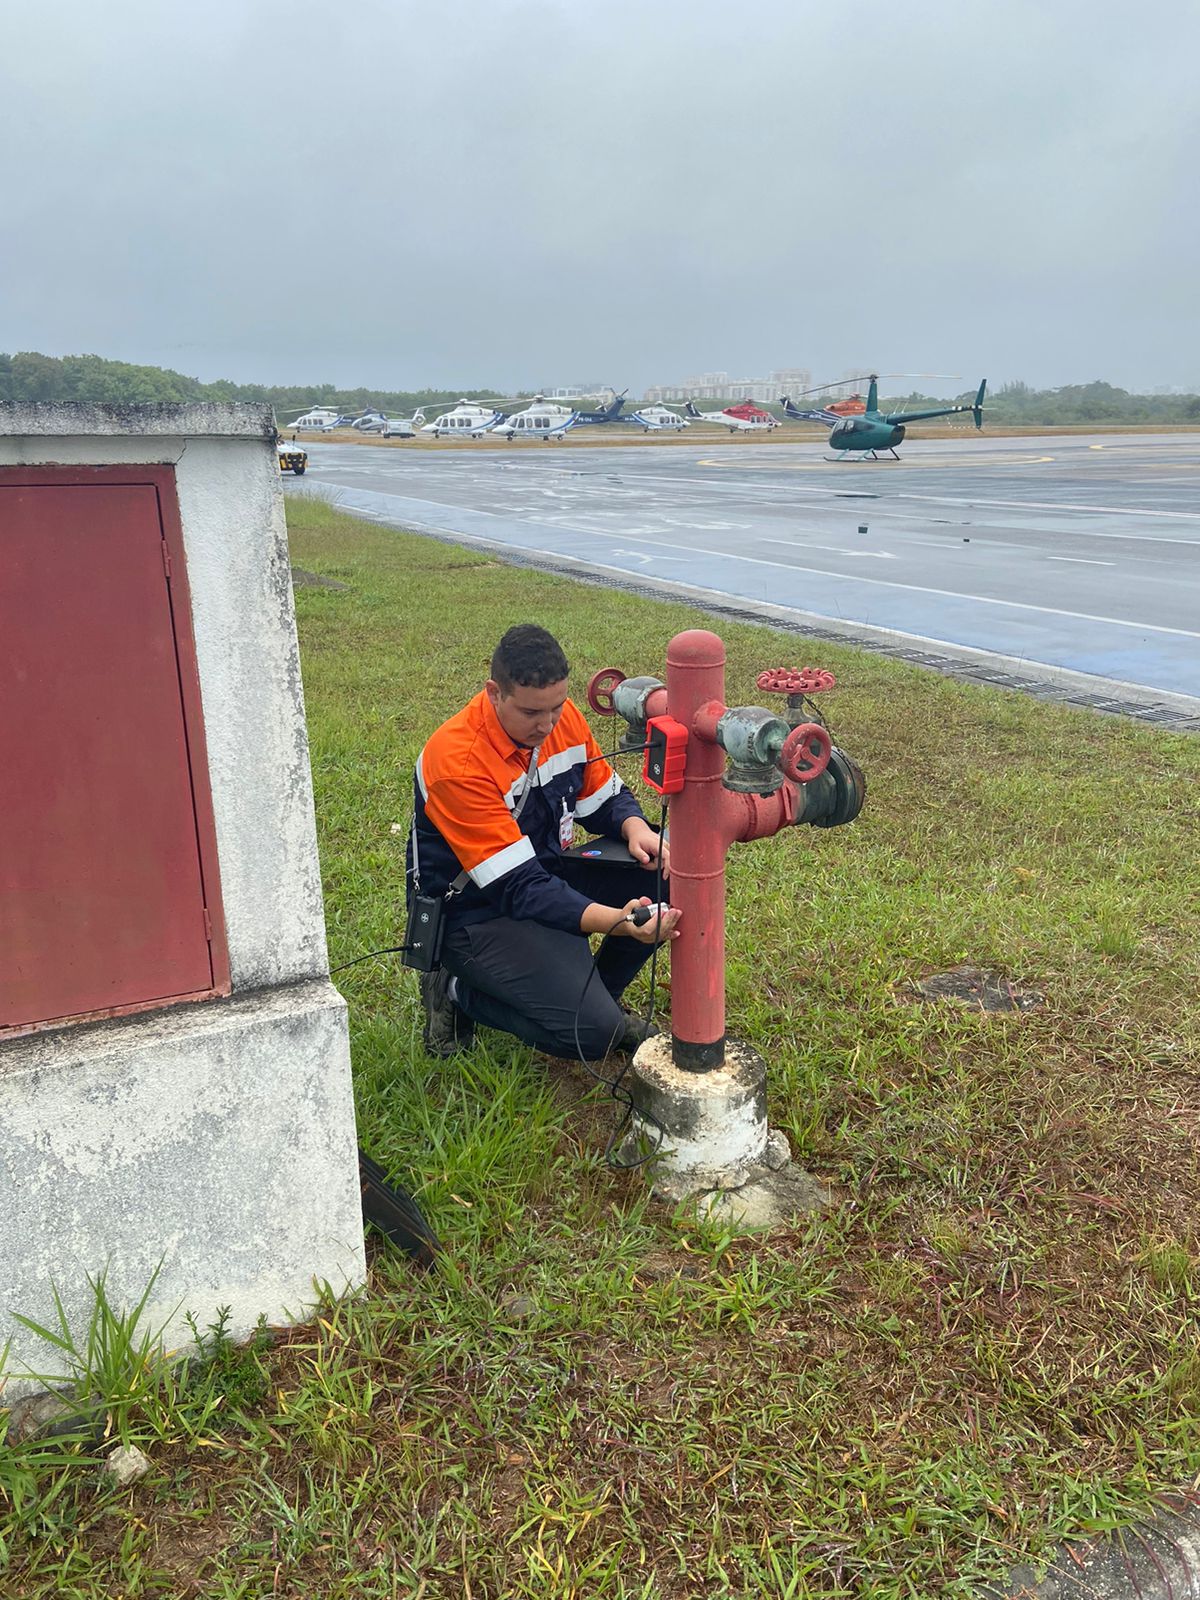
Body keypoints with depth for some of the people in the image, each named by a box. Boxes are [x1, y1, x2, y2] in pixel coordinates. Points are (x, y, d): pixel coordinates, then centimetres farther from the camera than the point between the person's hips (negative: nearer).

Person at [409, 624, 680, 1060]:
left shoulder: (563, 717, -6)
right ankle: (459, 992, 2)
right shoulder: (458, 765, -29)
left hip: (549, 874, 8)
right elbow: (518, 888, -31)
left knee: (667, 874, -13)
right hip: (478, 911, -7)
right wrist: (615, 921, -45)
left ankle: (596, 996, 6)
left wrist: (635, 829, -17)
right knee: (592, 1033, -22)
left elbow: (607, 797, 8)